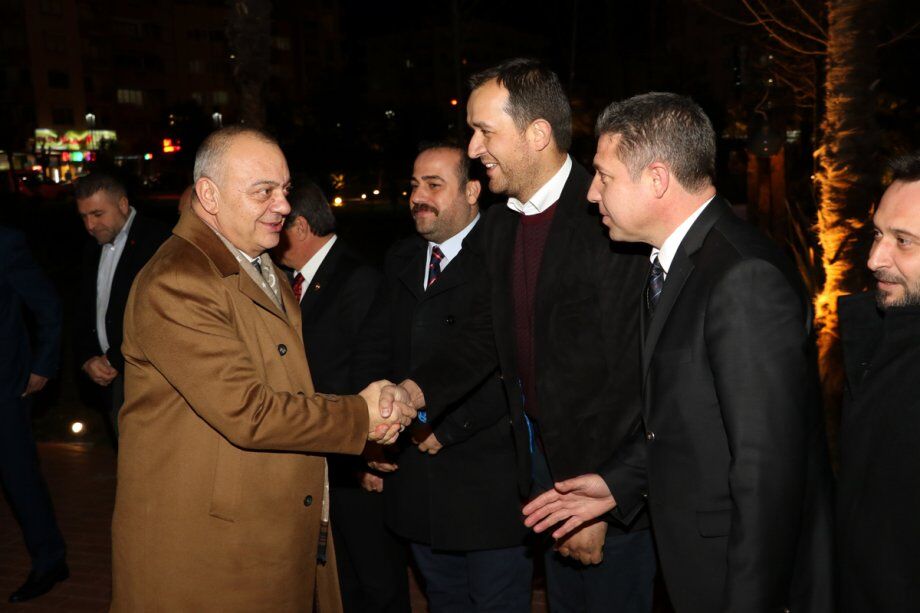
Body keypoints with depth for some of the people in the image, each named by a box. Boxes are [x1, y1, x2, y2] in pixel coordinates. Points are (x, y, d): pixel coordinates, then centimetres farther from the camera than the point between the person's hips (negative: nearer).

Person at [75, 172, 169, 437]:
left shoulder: (157, 239, -11)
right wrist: (87, 358, 2)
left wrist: (114, 360, -12)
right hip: (111, 375, 7)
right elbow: (85, 312, 19)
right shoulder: (93, 248, 15)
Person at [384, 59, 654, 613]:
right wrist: (418, 390, -10)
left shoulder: (606, 220, -21)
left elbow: (632, 375, -21)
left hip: (610, 479, -7)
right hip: (543, 463, 7)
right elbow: (484, 339, 7)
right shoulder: (500, 225, 5)